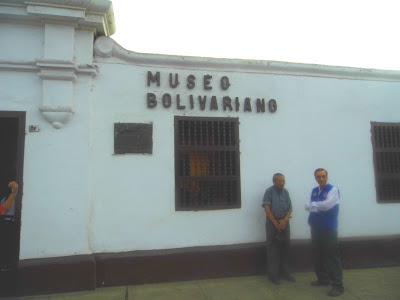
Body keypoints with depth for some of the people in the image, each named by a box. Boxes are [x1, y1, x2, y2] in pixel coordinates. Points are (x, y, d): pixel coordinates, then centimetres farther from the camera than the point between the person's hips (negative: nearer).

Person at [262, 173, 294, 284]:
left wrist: (285, 220, -10)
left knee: (285, 248, 10)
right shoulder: (269, 191, -8)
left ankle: (285, 272, 23)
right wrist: (276, 223, -12)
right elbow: (267, 209, -12)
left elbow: (290, 208, 6)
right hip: (272, 223, -5)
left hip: (285, 223, 5)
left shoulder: (286, 192, 8)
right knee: (273, 249, 2)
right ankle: (273, 274, 11)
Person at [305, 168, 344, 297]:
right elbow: (308, 206, 7)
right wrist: (320, 207, -9)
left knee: (332, 256, -3)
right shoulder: (314, 191, 11)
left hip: (328, 229, -7)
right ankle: (323, 279, 29)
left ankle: (337, 285, 5)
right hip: (315, 228, 7)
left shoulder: (333, 189, -10)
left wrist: (313, 205, -7)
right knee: (318, 255, 14)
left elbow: (327, 205, -21)